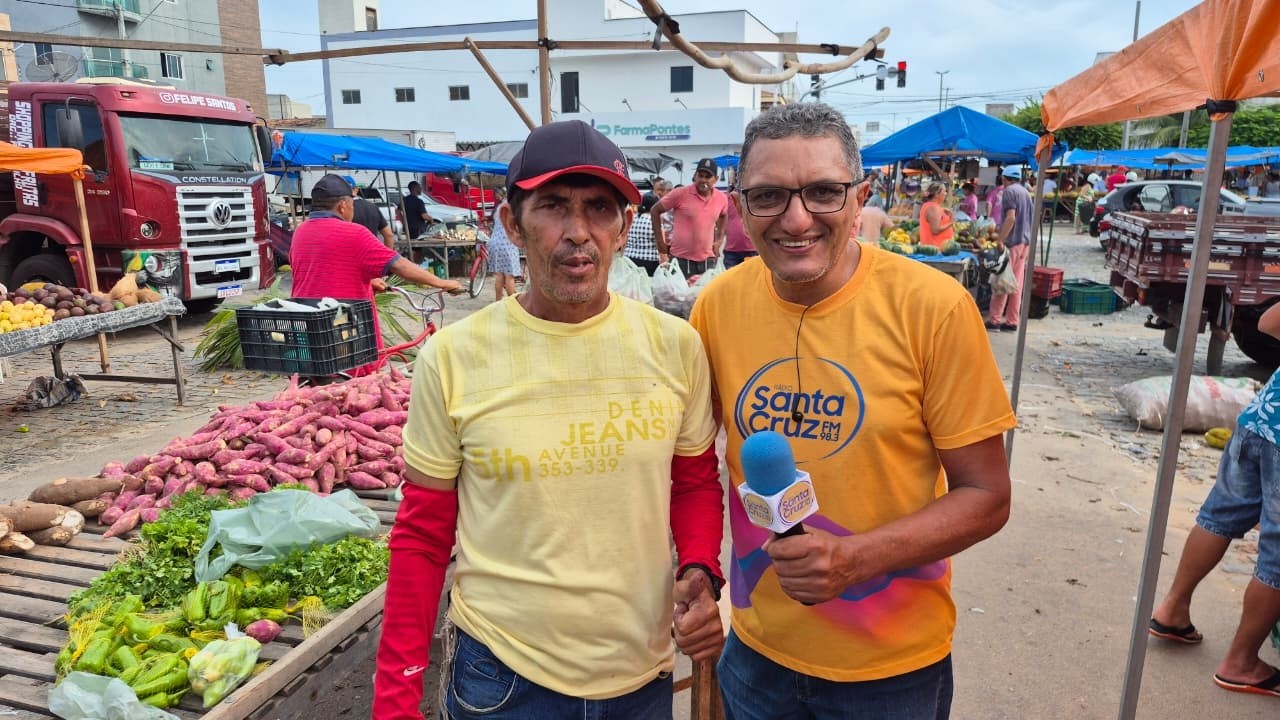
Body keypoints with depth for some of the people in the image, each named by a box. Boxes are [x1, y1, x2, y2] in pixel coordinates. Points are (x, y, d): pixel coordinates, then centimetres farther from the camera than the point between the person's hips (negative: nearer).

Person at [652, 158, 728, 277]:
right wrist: (661, 246, -3)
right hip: (680, 260, -4)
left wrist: (720, 239, 14)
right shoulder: (680, 194, -10)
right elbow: (655, 211, -2)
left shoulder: (722, 198, 2)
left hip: (708, 260, 4)